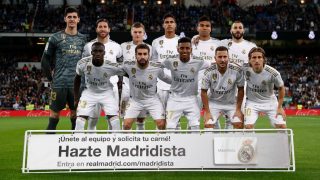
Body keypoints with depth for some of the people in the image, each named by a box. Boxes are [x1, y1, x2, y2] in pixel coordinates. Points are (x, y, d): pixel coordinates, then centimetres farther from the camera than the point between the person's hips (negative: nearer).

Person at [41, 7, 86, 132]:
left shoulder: (83, 39, 10)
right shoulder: (56, 38, 2)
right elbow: (45, 60, 4)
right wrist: (51, 77, 0)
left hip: (77, 83, 3)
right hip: (59, 83, -3)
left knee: (75, 112, 9)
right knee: (55, 112, 2)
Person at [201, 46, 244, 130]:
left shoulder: (237, 70, -19)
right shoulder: (209, 72, -19)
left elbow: (240, 90, -6)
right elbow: (204, 92, -10)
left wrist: (238, 109, -7)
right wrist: (207, 112, -12)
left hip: (232, 103, 1)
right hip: (214, 103, 0)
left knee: (239, 124, -13)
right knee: (208, 124, -15)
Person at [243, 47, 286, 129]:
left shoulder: (273, 73, -26)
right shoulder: (245, 68, -22)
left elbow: (281, 88, -6)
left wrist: (280, 107, -4)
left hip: (270, 102, 0)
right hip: (252, 102, 0)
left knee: (282, 126, -6)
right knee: (248, 126, -14)